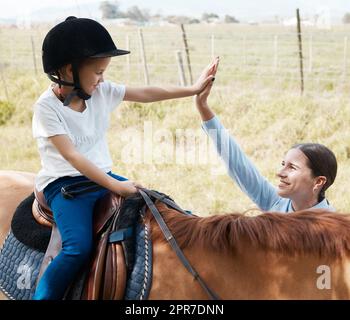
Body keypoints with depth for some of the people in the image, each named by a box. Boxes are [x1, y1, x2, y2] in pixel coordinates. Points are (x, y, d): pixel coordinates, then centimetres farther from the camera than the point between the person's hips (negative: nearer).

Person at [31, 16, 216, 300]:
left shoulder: (101, 92, 1)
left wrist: (192, 89, 12)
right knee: (79, 248, -31)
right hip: (64, 183, -7)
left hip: (103, 177, 7)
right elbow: (72, 155, -22)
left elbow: (146, 94, 9)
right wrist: (115, 186, -26)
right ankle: (42, 296, -21)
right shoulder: (47, 107, -16)